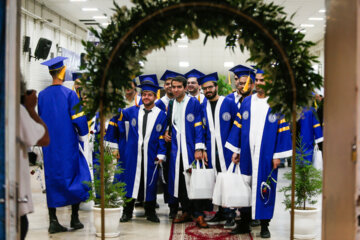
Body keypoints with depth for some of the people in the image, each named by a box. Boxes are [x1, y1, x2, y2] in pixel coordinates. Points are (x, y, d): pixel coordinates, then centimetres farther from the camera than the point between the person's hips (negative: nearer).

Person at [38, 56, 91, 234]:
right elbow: (78, 119, -11)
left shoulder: (42, 95, 3)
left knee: (52, 179, 7)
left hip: (49, 145, 4)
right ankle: (74, 218, 11)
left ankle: (53, 221, 6)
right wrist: (83, 136, 4)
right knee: (75, 178, 9)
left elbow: (39, 119, 11)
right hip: (68, 144, -4)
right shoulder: (69, 94, -10)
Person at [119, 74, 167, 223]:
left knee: (150, 182, 5)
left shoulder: (161, 115, 3)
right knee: (131, 181, 3)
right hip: (133, 154, 1)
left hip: (151, 155, -1)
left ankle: (150, 212, 18)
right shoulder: (133, 111, 8)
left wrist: (161, 155, -6)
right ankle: (127, 212, 13)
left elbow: (162, 137, 1)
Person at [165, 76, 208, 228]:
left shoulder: (194, 103, -4)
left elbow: (198, 125, -9)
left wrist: (199, 148, -16)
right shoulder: (171, 104, 12)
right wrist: (167, 132, 5)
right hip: (176, 148, 5)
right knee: (180, 181, 6)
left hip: (190, 147, -5)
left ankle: (198, 214, 1)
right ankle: (186, 211, 18)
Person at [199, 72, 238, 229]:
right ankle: (221, 213, 18)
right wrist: (203, 149, 3)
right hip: (212, 151, 4)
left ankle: (231, 216, 5)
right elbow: (202, 129, 13)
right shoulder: (202, 106, 11)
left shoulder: (229, 103, -2)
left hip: (226, 149, -4)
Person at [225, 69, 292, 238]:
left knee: (264, 188, 1)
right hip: (247, 154, 3)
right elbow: (238, 126, 11)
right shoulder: (246, 102, 10)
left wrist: (277, 155, -8)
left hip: (266, 155, -3)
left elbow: (282, 130, -3)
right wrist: (235, 150, 6)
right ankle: (244, 223, 18)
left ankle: (264, 225, 13)